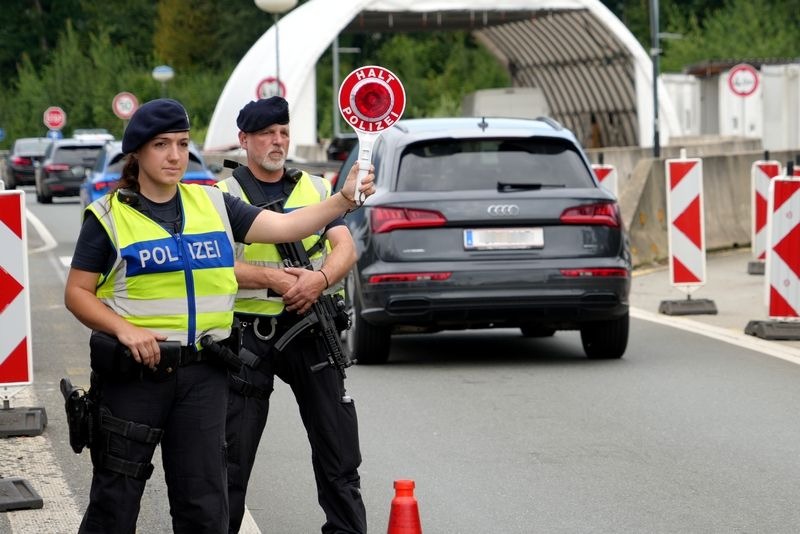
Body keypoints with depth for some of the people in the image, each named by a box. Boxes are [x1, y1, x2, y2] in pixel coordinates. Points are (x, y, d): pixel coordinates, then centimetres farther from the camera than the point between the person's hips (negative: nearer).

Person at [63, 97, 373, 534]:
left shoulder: (212, 204, 9)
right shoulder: (108, 216, -1)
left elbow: (283, 226, 3)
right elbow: (77, 293, -1)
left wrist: (344, 199, -11)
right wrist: (124, 329, -16)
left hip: (203, 374, 3)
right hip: (133, 372, -3)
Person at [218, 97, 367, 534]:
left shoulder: (317, 189, 12)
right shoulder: (224, 196, 2)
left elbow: (345, 248, 2)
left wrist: (319, 278, -18)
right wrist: (272, 278, -20)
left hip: (311, 327, 3)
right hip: (248, 333, -3)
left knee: (338, 447, 5)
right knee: (232, 452, 3)